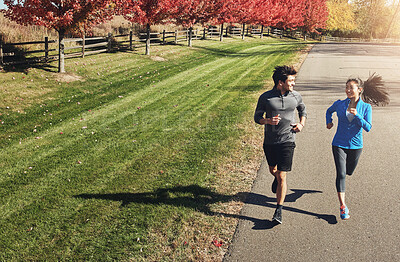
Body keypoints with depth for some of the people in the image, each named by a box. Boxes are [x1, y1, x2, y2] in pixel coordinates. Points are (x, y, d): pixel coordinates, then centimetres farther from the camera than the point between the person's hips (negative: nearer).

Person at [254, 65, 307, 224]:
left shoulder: (296, 96, -1)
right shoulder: (265, 97, -8)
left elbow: (303, 110, 19)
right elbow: (257, 117, 0)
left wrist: (301, 124, 1)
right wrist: (268, 120, -21)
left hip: (287, 141, -1)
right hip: (269, 141, 1)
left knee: (282, 177, -5)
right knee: (273, 170, 22)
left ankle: (279, 210, 5)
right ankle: (277, 179, 60)